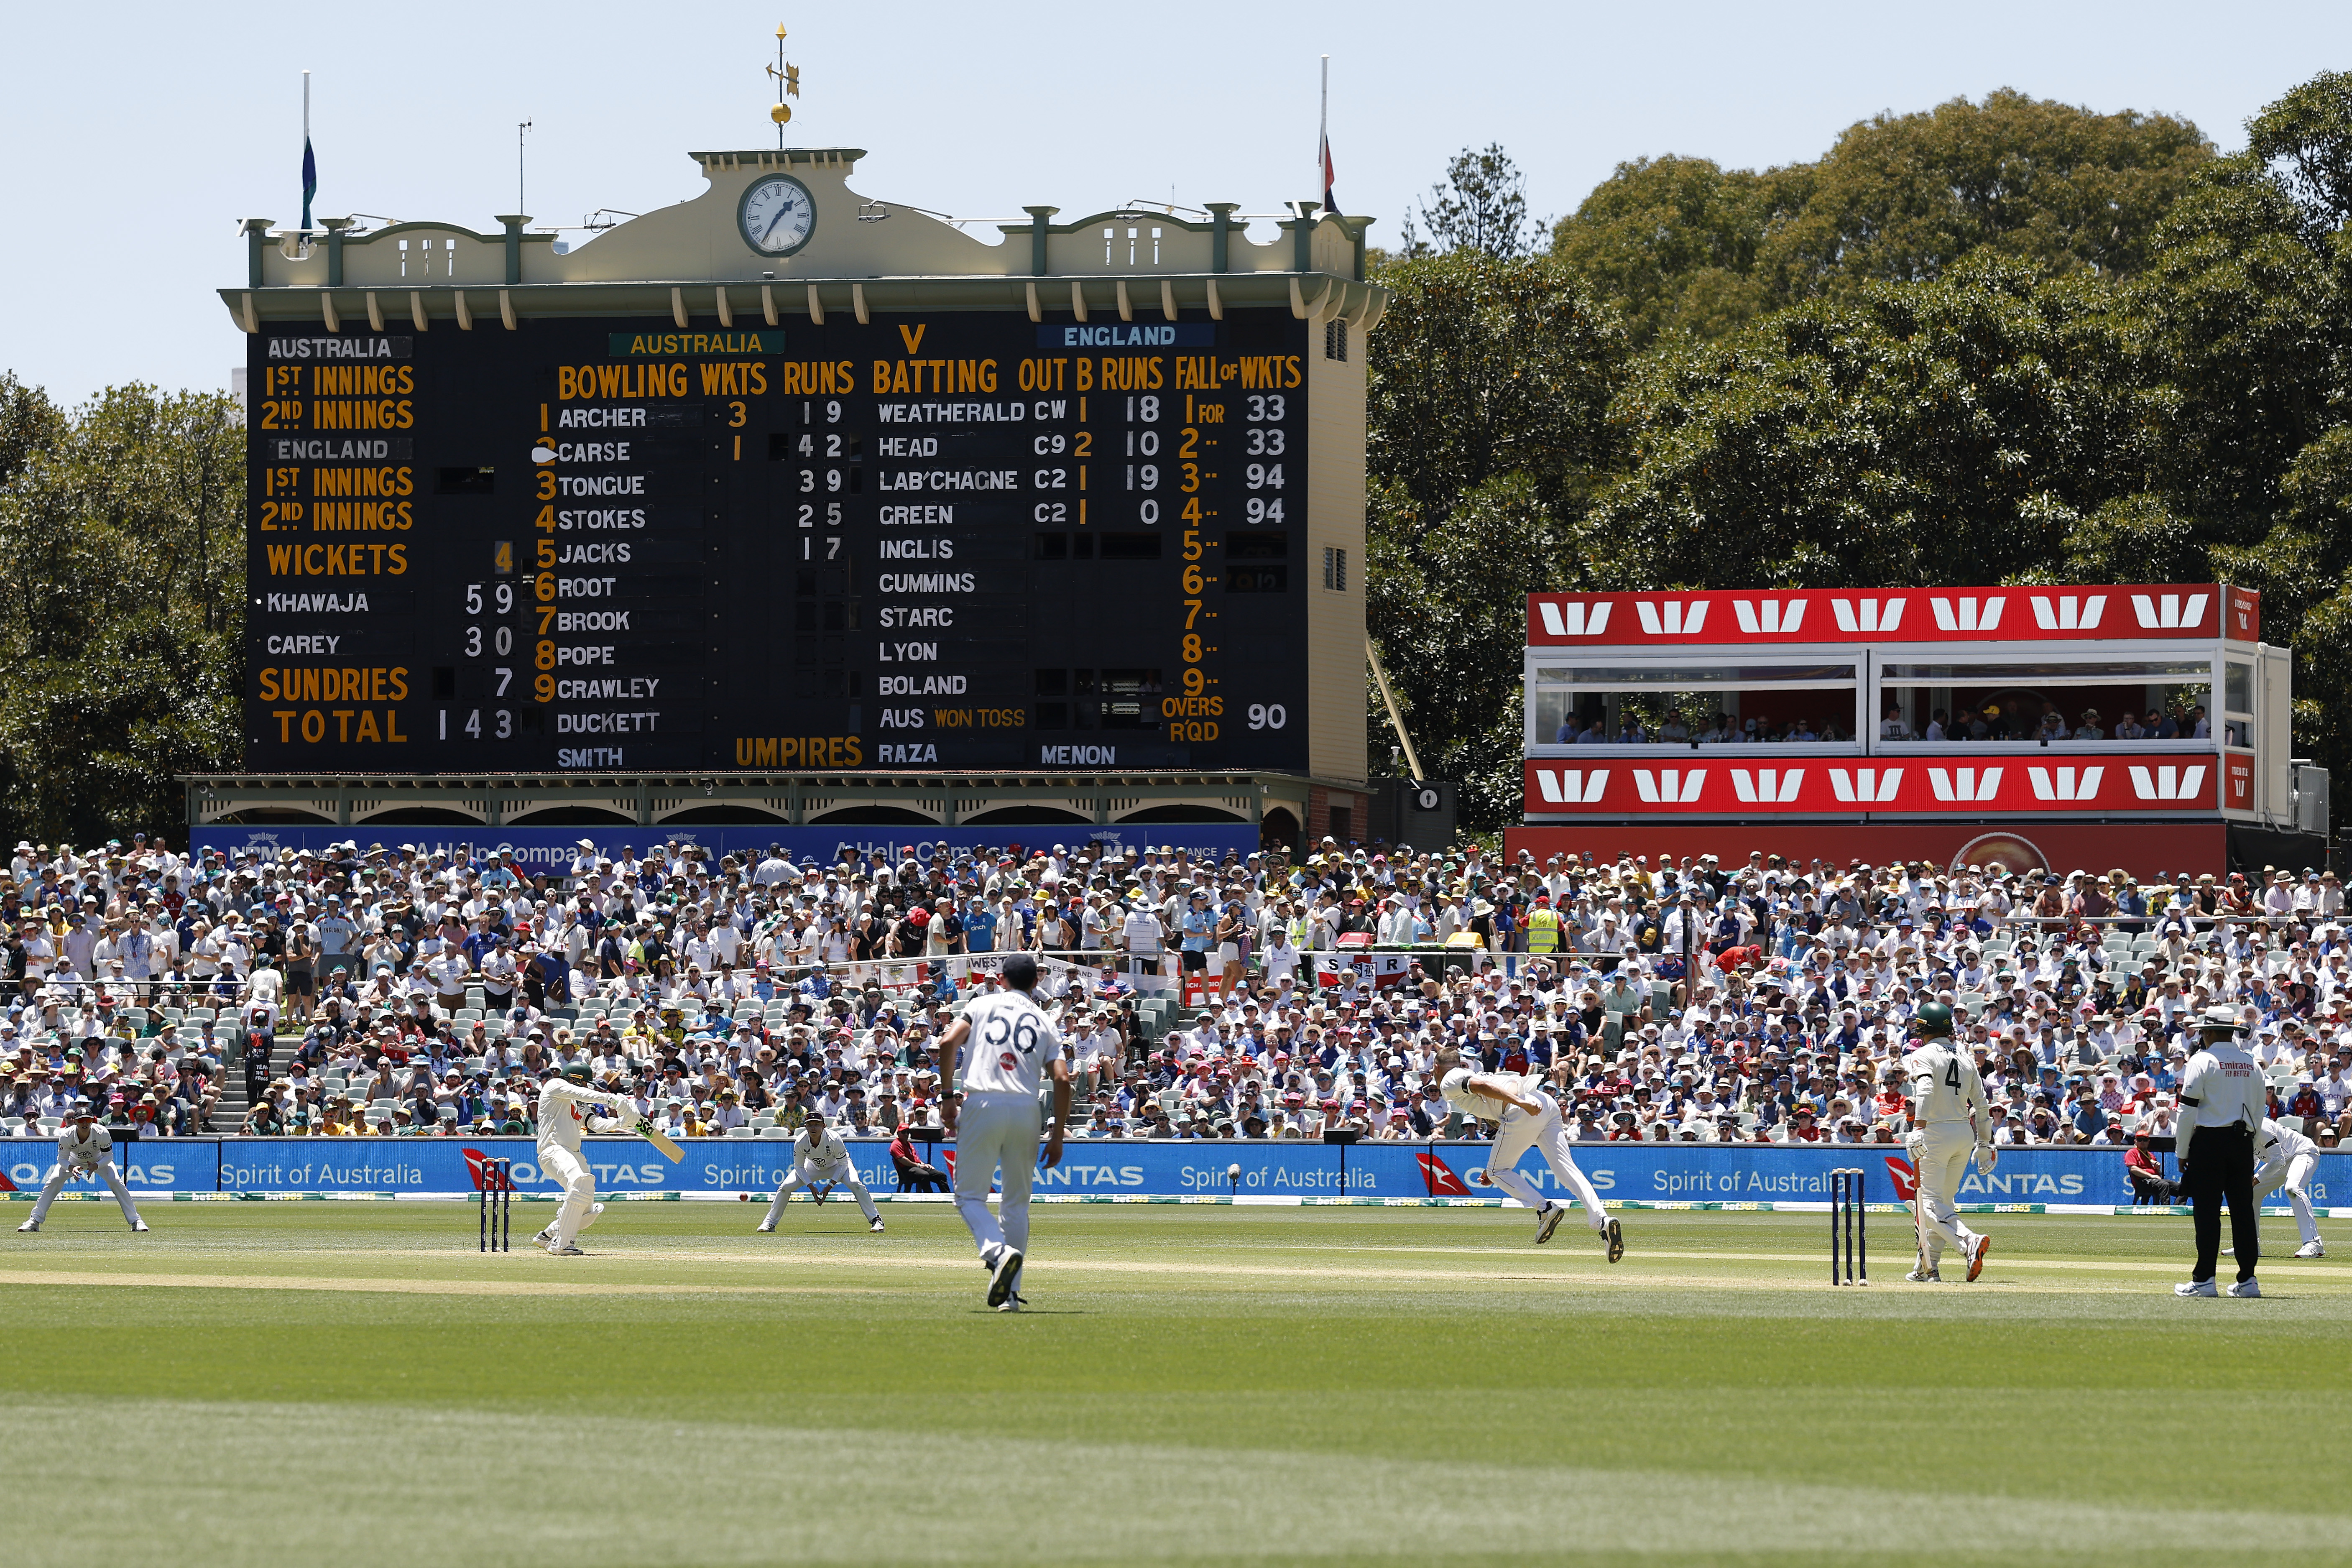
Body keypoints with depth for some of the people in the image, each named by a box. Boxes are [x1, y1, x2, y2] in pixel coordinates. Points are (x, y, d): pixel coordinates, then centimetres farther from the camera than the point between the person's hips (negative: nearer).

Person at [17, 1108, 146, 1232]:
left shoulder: (102, 1134, -34)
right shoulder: (66, 1136, -33)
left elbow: (109, 1156, -21)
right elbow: (62, 1159, -20)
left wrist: (96, 1166, -40)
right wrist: (71, 1168, -42)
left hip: (99, 1161, -1)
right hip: (74, 1162, 1)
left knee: (116, 1182, -21)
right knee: (53, 1182, -16)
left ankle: (135, 1221, -11)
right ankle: (34, 1221, -6)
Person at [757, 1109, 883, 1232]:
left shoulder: (834, 1140, -35)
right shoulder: (800, 1142, -28)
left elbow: (843, 1164, -22)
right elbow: (799, 1167, -14)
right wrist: (811, 1187, -23)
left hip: (837, 1166, -2)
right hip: (813, 1167, 2)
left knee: (855, 1184, -28)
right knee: (785, 1187, -12)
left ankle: (876, 1220, -17)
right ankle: (770, 1223, 6)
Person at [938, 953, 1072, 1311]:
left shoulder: (983, 1005, 12)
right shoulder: (1045, 1021, 15)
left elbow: (948, 1043, -4)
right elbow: (1062, 1079, 4)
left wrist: (947, 1095, 2)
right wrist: (1058, 1135, 9)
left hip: (982, 1106, -2)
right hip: (1026, 1109, 2)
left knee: (970, 1195, 4)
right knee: (1017, 1202, 13)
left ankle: (999, 1251, -25)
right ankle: (1011, 1293, 7)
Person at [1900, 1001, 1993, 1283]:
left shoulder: (1923, 1056, -5)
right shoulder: (1966, 1061, 15)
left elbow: (1925, 1091, -23)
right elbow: (1982, 1106, 16)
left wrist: (1919, 1129, -32)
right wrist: (1985, 1145, 23)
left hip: (1936, 1132, -7)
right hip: (1966, 1134, 7)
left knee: (1931, 1205, -8)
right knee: (1942, 1201, 16)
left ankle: (1970, 1242, -31)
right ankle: (1928, 1267, 18)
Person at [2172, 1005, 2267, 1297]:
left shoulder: (2203, 1060, -6)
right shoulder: (2251, 1064, 11)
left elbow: (2188, 1110, -9)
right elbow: (2259, 1111, 14)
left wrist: (2182, 1152, -3)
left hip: (2209, 1142, -5)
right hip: (2243, 1142, 5)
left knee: (2207, 1211, -4)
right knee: (2243, 1210, 7)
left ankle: (2204, 1281, -6)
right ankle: (2248, 1281, 6)